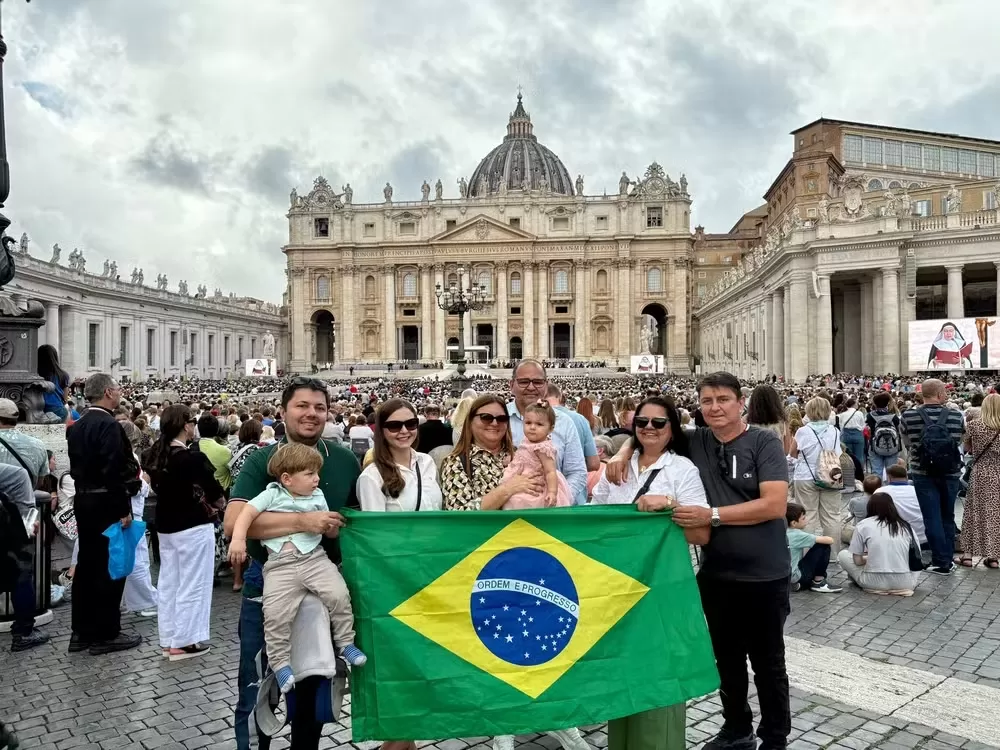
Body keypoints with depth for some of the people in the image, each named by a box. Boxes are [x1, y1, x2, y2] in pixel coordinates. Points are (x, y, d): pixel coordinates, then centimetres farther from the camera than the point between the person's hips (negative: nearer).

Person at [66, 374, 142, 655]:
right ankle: (105, 634, 7)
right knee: (110, 566, 0)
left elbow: (77, 466, 16)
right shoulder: (109, 425, -19)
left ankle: (82, 632, 23)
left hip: (83, 500, 9)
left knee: (86, 564, 14)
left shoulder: (77, 426, 11)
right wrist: (124, 510, -19)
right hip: (105, 503, -9)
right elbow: (114, 471, -24)